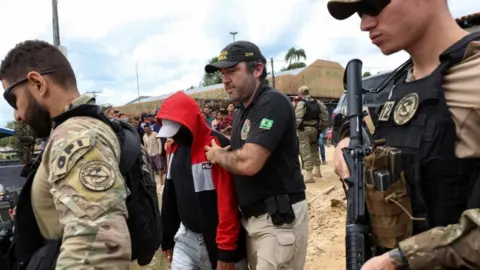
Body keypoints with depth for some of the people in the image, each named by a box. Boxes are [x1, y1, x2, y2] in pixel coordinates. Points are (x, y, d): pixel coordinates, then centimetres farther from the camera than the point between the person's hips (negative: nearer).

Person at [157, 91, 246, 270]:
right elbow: (170, 195, 10)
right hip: (186, 238, 6)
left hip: (219, 241, -6)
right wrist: (167, 238, 14)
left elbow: (228, 202, -22)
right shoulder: (174, 149, 3)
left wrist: (227, 251, -20)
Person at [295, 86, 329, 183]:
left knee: (305, 152, -4)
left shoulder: (301, 103, -12)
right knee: (314, 149, 24)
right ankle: (317, 170, 31)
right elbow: (325, 115, 7)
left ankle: (309, 175, -6)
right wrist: (322, 126, 13)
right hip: (314, 129, 7)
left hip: (304, 130, -7)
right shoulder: (318, 103, 9)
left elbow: (297, 118, -22)